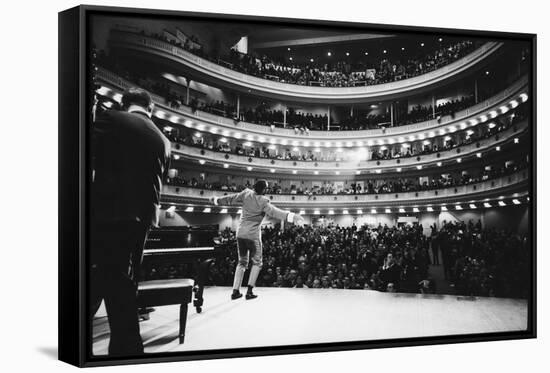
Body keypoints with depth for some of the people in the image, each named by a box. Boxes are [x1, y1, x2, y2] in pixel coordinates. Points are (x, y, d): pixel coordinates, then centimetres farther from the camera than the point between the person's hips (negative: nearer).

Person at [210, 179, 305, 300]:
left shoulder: (246, 194, -1)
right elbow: (275, 212, -27)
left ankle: (235, 291, 12)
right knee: (257, 263, 10)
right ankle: (250, 291, 1)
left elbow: (231, 199, 8)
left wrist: (216, 200, 25)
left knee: (242, 262, 17)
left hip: (241, 234, 5)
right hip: (253, 235, -5)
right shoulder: (263, 202, -16)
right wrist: (292, 217, -36)